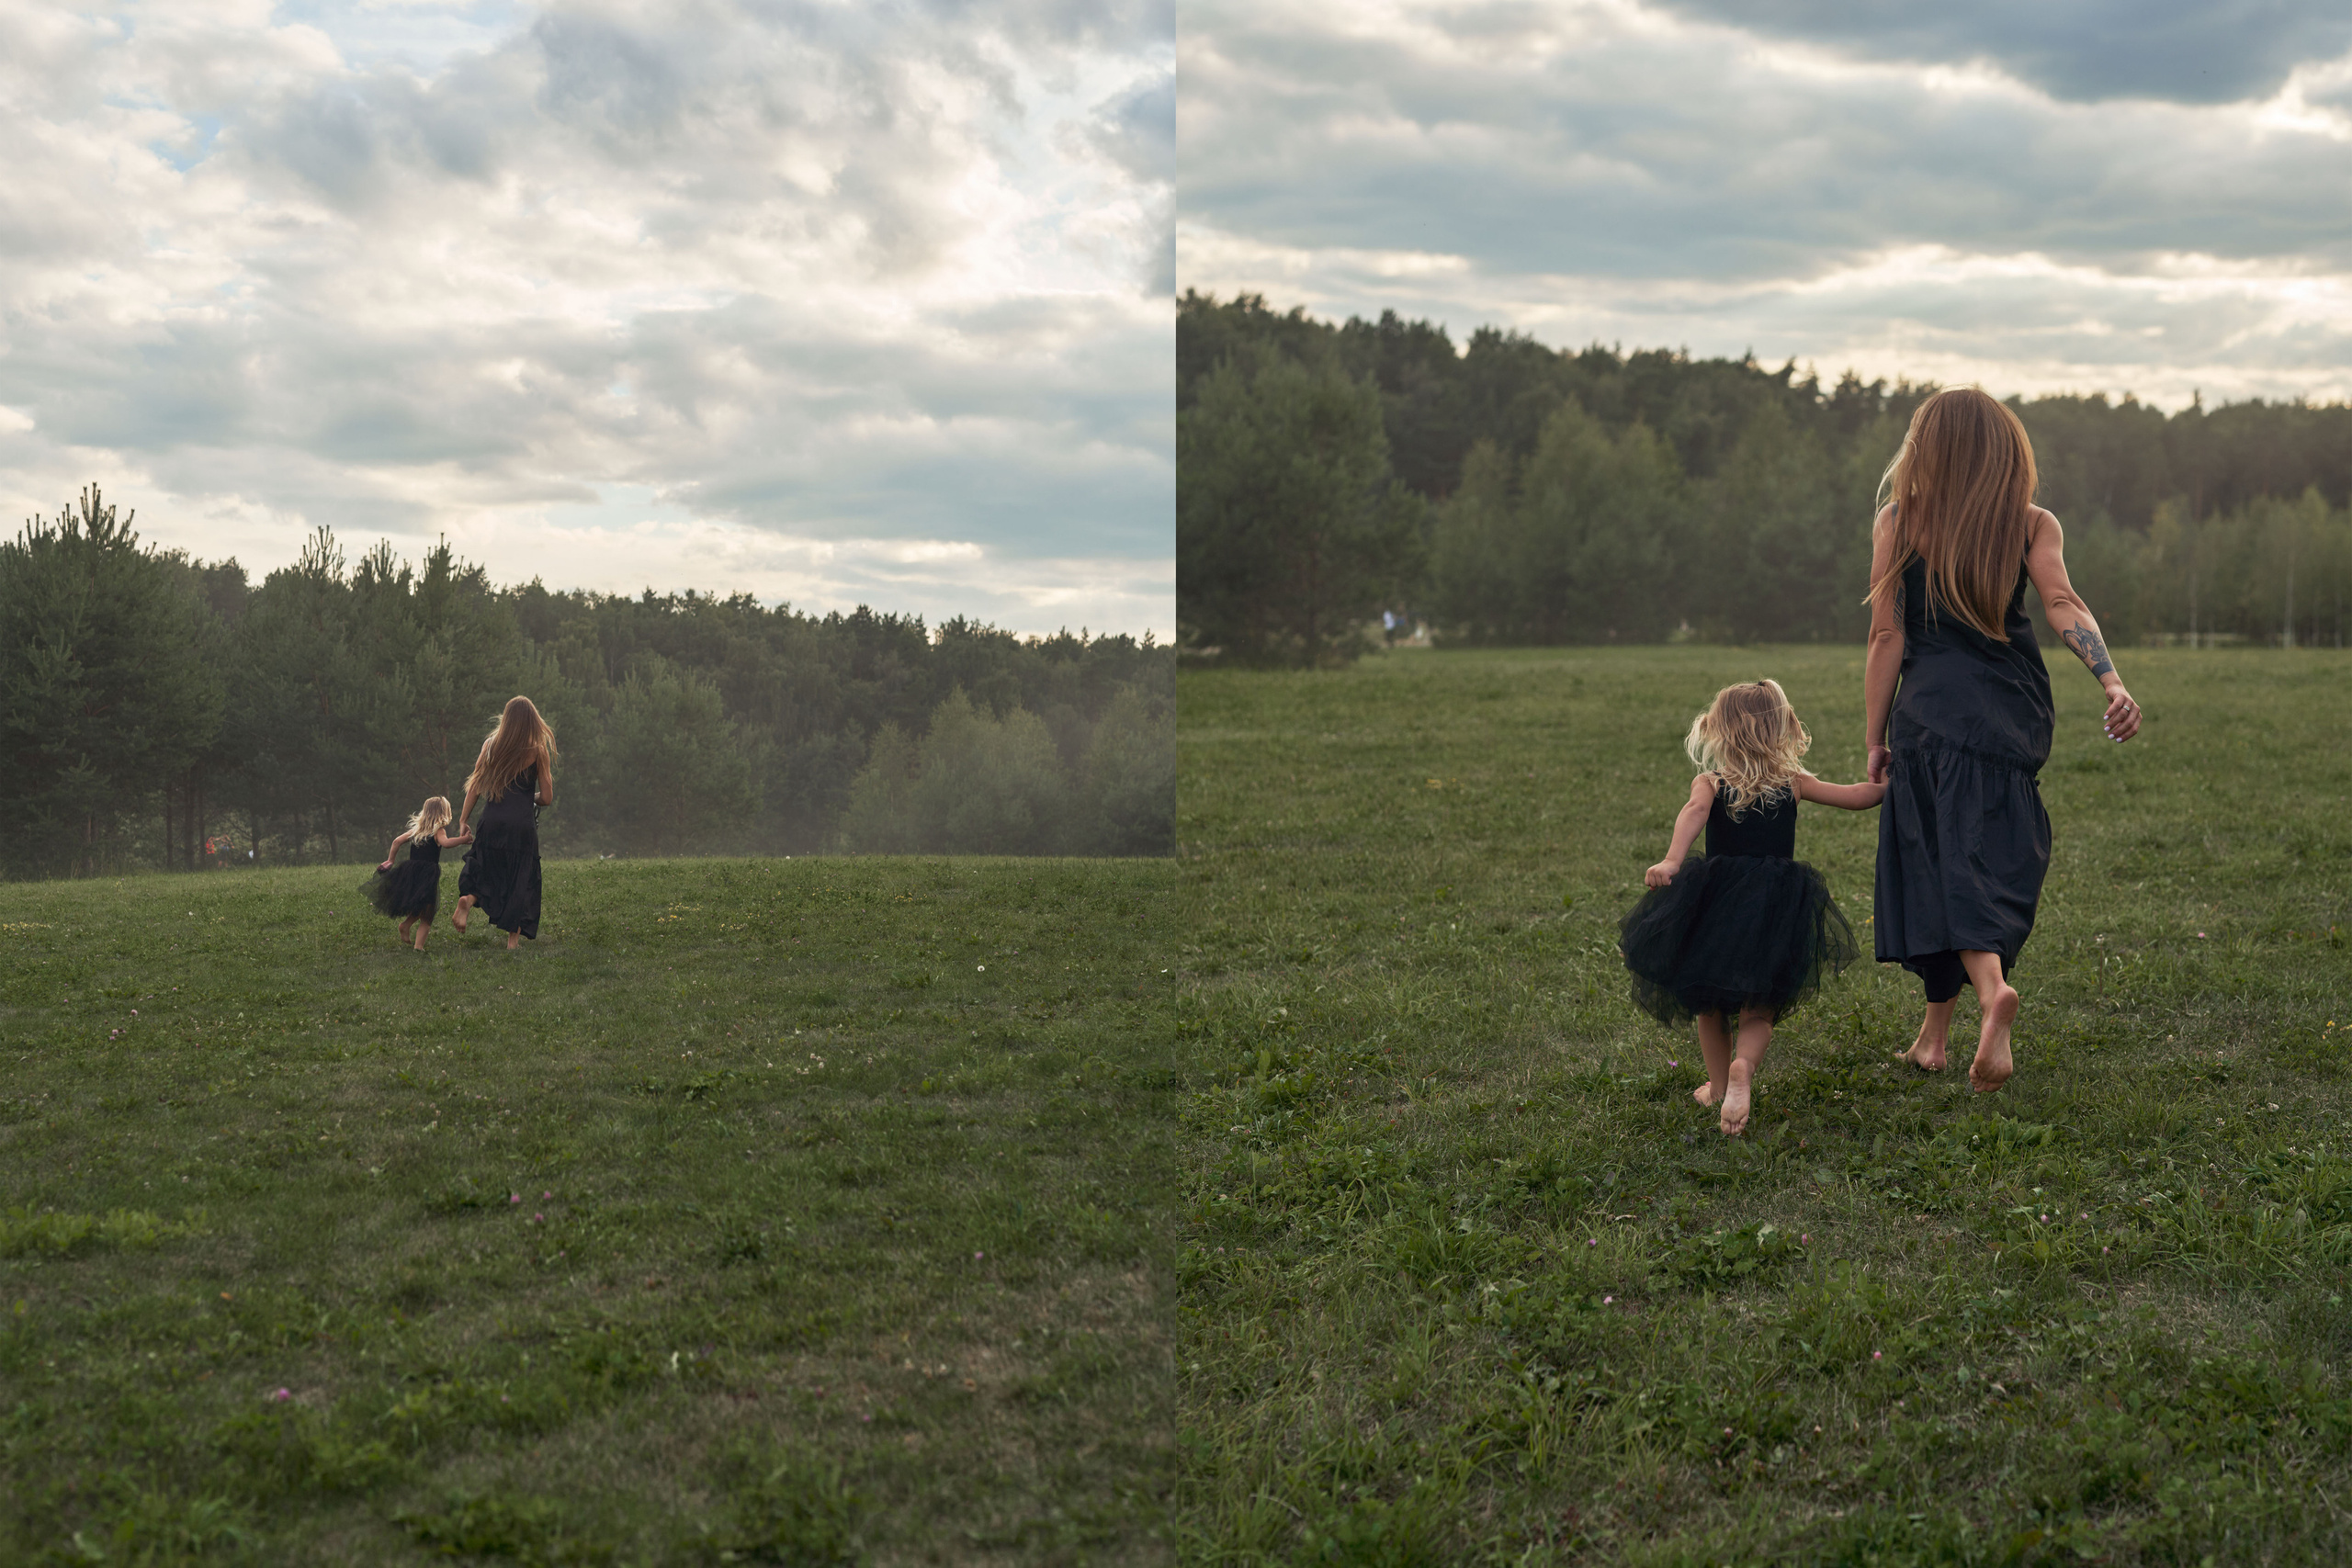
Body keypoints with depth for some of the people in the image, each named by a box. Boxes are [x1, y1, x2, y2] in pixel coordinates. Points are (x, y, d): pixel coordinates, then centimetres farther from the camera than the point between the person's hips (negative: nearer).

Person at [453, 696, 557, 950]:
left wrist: (463, 819, 9)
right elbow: (547, 798, -2)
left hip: (492, 821, 2)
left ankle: (468, 898, -13)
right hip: (522, 823, -2)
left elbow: (475, 785, 3)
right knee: (521, 880, 8)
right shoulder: (538, 751, -3)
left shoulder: (491, 744, 5)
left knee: (486, 870, 19)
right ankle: (513, 937, 4)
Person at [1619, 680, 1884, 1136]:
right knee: (1758, 1013, 5)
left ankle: (1718, 1085, 33)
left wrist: (1671, 860, -35)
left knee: (1708, 1006, 21)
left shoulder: (1709, 784, 3)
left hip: (1715, 904, 0)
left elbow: (1693, 812, -20)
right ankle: (1742, 1070, -24)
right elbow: (1858, 797, 13)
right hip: (1776, 906, 0)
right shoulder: (1793, 784, 8)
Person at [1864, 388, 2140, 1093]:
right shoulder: (2033, 525, 5)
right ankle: (1936, 1029, 15)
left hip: (1932, 711, -2)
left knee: (1946, 861, -3)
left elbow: (1887, 637, -1)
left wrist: (1874, 738, 4)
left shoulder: (1898, 523, 0)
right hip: (2014, 712, 2)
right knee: (1996, 861, 11)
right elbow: (2063, 604, -12)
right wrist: (2111, 679, -22)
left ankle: (1990, 986, -31)